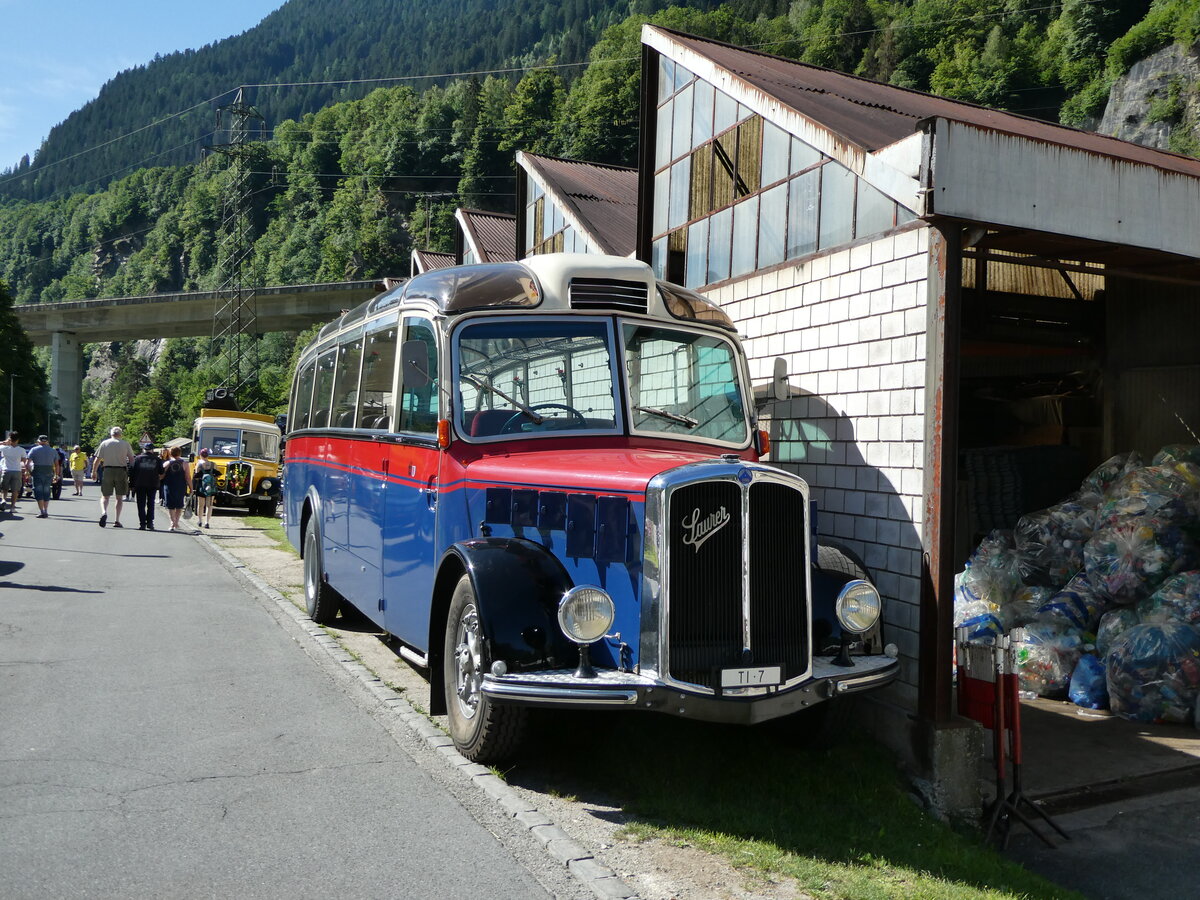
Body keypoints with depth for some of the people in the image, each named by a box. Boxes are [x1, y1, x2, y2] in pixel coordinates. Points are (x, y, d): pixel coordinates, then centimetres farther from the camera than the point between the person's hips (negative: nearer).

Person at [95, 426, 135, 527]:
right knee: (119, 497, 8)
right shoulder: (125, 444, 3)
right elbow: (131, 459, -1)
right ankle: (117, 521, 5)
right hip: (121, 470, 0)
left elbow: (97, 460, 4)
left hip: (107, 470, 0)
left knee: (105, 496, 8)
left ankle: (104, 512, -20)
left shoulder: (104, 443, 5)